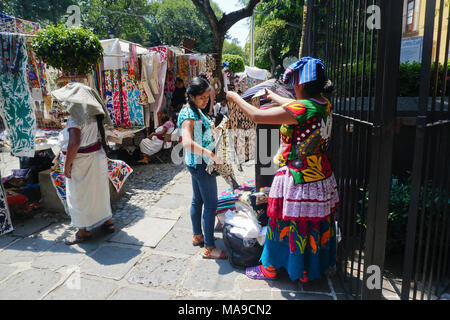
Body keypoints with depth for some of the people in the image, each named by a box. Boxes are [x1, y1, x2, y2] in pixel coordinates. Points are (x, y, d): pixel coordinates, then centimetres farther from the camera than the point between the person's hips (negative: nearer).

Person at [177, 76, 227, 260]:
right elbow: (187, 143, -36)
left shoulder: (196, 110, 9)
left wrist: (215, 129, 12)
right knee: (211, 205, -3)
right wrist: (211, 155, -38)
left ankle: (197, 236, 35)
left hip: (197, 164, 10)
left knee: (197, 200, 19)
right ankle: (209, 248, 7)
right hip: (201, 164, -10)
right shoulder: (188, 115, -21)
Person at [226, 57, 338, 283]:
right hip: (321, 176, 9)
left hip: (298, 177, -8)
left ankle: (270, 268, 29)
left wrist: (235, 98, -4)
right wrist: (272, 96, 35)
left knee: (285, 223, 9)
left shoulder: (302, 109, -25)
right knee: (316, 222, 22)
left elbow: (256, 116, -20)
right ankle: (315, 266, 43)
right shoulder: (323, 104, 1)